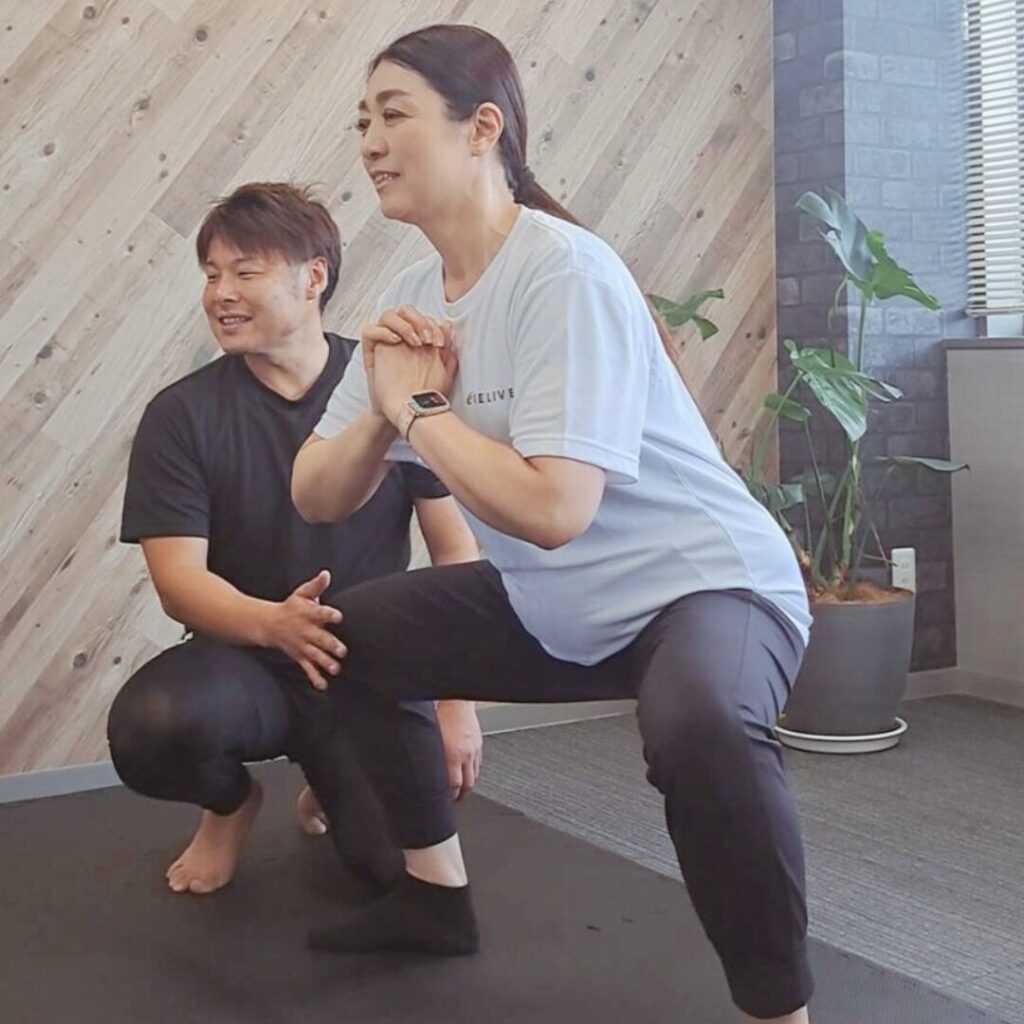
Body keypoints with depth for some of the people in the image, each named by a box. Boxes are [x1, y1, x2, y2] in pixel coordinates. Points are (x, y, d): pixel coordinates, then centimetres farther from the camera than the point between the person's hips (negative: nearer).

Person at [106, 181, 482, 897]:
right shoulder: (182, 415, -5)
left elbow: (457, 550, -3)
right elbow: (179, 580, -12)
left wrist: (457, 701, -10)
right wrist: (272, 623, -33)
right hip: (243, 660, 0)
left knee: (399, 860, -20)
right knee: (149, 725, -33)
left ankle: (333, 791, 20)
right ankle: (231, 801, 7)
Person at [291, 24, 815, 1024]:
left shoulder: (565, 274, -22)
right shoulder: (412, 295, 2)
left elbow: (551, 509, -32)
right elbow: (317, 498, 1)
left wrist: (418, 409, -18)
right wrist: (381, 407, -18)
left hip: (703, 582, -8)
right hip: (550, 606, 9)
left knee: (698, 727, -40)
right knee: (339, 635, 11)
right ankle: (434, 891, 24)